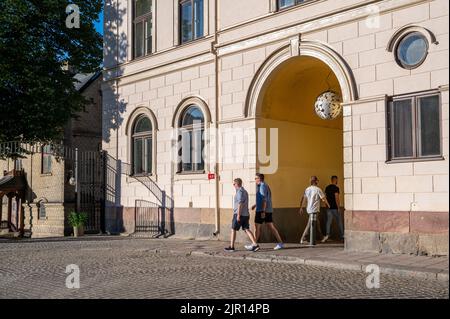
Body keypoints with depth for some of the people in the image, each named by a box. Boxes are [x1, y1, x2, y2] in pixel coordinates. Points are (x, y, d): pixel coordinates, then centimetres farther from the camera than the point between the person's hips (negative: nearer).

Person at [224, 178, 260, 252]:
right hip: (246, 214, 8)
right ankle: (255, 245, -9)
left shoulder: (239, 191, -12)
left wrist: (238, 215, -22)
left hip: (239, 214, -8)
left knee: (233, 230, 4)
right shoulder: (245, 191, 18)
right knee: (247, 230, 3)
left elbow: (240, 203, -20)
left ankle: (231, 247, 9)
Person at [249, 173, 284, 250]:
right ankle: (280, 243, 1)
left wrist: (263, 211, -24)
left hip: (262, 210, -9)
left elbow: (264, 199, -21)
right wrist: (255, 205, 33)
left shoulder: (262, 186, -13)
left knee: (257, 227, 1)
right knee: (271, 226, 6)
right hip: (268, 210, 9)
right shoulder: (266, 186, 17)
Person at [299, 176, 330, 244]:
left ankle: (321, 237, 27)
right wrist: (328, 205, 8)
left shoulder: (307, 189, 9)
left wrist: (301, 207, 21)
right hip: (314, 210, -8)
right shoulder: (318, 189, -11)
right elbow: (323, 199, -8)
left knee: (316, 223, 18)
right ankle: (302, 239, -7)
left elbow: (302, 198, 13)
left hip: (309, 209, 8)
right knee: (310, 225, -6)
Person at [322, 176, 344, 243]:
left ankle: (327, 234, -11)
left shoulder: (327, 188, 9)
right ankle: (341, 236, 16)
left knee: (328, 221, 3)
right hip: (335, 208, -5)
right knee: (339, 222, 8)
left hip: (329, 208, 5)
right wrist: (338, 207, -12)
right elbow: (336, 198, -17)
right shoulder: (336, 188, -12)